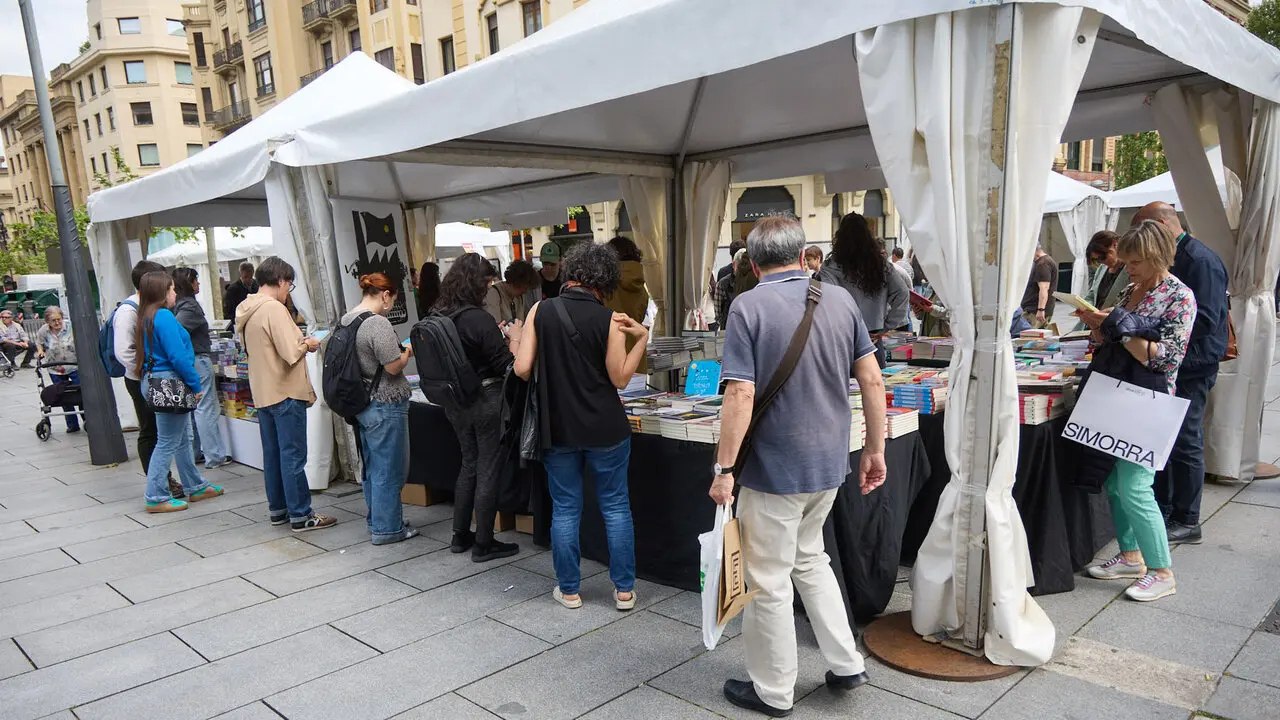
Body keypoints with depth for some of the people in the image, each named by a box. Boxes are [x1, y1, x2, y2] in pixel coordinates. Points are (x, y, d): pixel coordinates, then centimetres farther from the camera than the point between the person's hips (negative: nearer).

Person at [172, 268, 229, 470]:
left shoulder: (177, 305, 10)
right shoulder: (190, 306, -15)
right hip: (198, 360, -9)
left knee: (190, 408, 15)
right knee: (206, 409, -4)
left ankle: (193, 452, 23)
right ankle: (215, 456, -1)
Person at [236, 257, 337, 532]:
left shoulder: (247, 310, 10)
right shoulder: (274, 308, -18)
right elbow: (291, 354, -24)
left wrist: (298, 341, 14)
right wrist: (308, 344, -5)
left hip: (262, 393, 9)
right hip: (285, 393, -9)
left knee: (272, 454, 15)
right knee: (293, 456, -2)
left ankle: (277, 509, 24)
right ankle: (300, 516, 4)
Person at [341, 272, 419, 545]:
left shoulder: (345, 320, 7)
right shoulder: (377, 323, -21)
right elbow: (394, 367, -19)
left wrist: (399, 350, 16)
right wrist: (408, 351, -1)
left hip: (360, 404, 9)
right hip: (384, 406, -9)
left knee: (371, 466, 19)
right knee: (390, 469, 2)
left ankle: (375, 520, 31)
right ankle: (386, 528, 10)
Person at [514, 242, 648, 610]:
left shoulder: (541, 311, -6)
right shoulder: (609, 320, -10)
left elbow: (522, 369, -8)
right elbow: (620, 378, -5)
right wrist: (641, 338, 1)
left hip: (558, 428, 1)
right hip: (605, 429, -1)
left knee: (565, 509, 12)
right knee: (616, 507, 11)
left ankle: (568, 590, 22)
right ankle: (624, 589, 18)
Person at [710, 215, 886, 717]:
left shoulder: (748, 308, -15)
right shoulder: (841, 299, 0)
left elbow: (740, 397, -21)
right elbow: (872, 381, 1)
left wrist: (724, 470, -14)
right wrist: (875, 450, 10)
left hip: (773, 468, -6)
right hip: (829, 465, 6)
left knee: (770, 582, 10)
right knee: (809, 560, 27)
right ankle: (846, 663, 31)